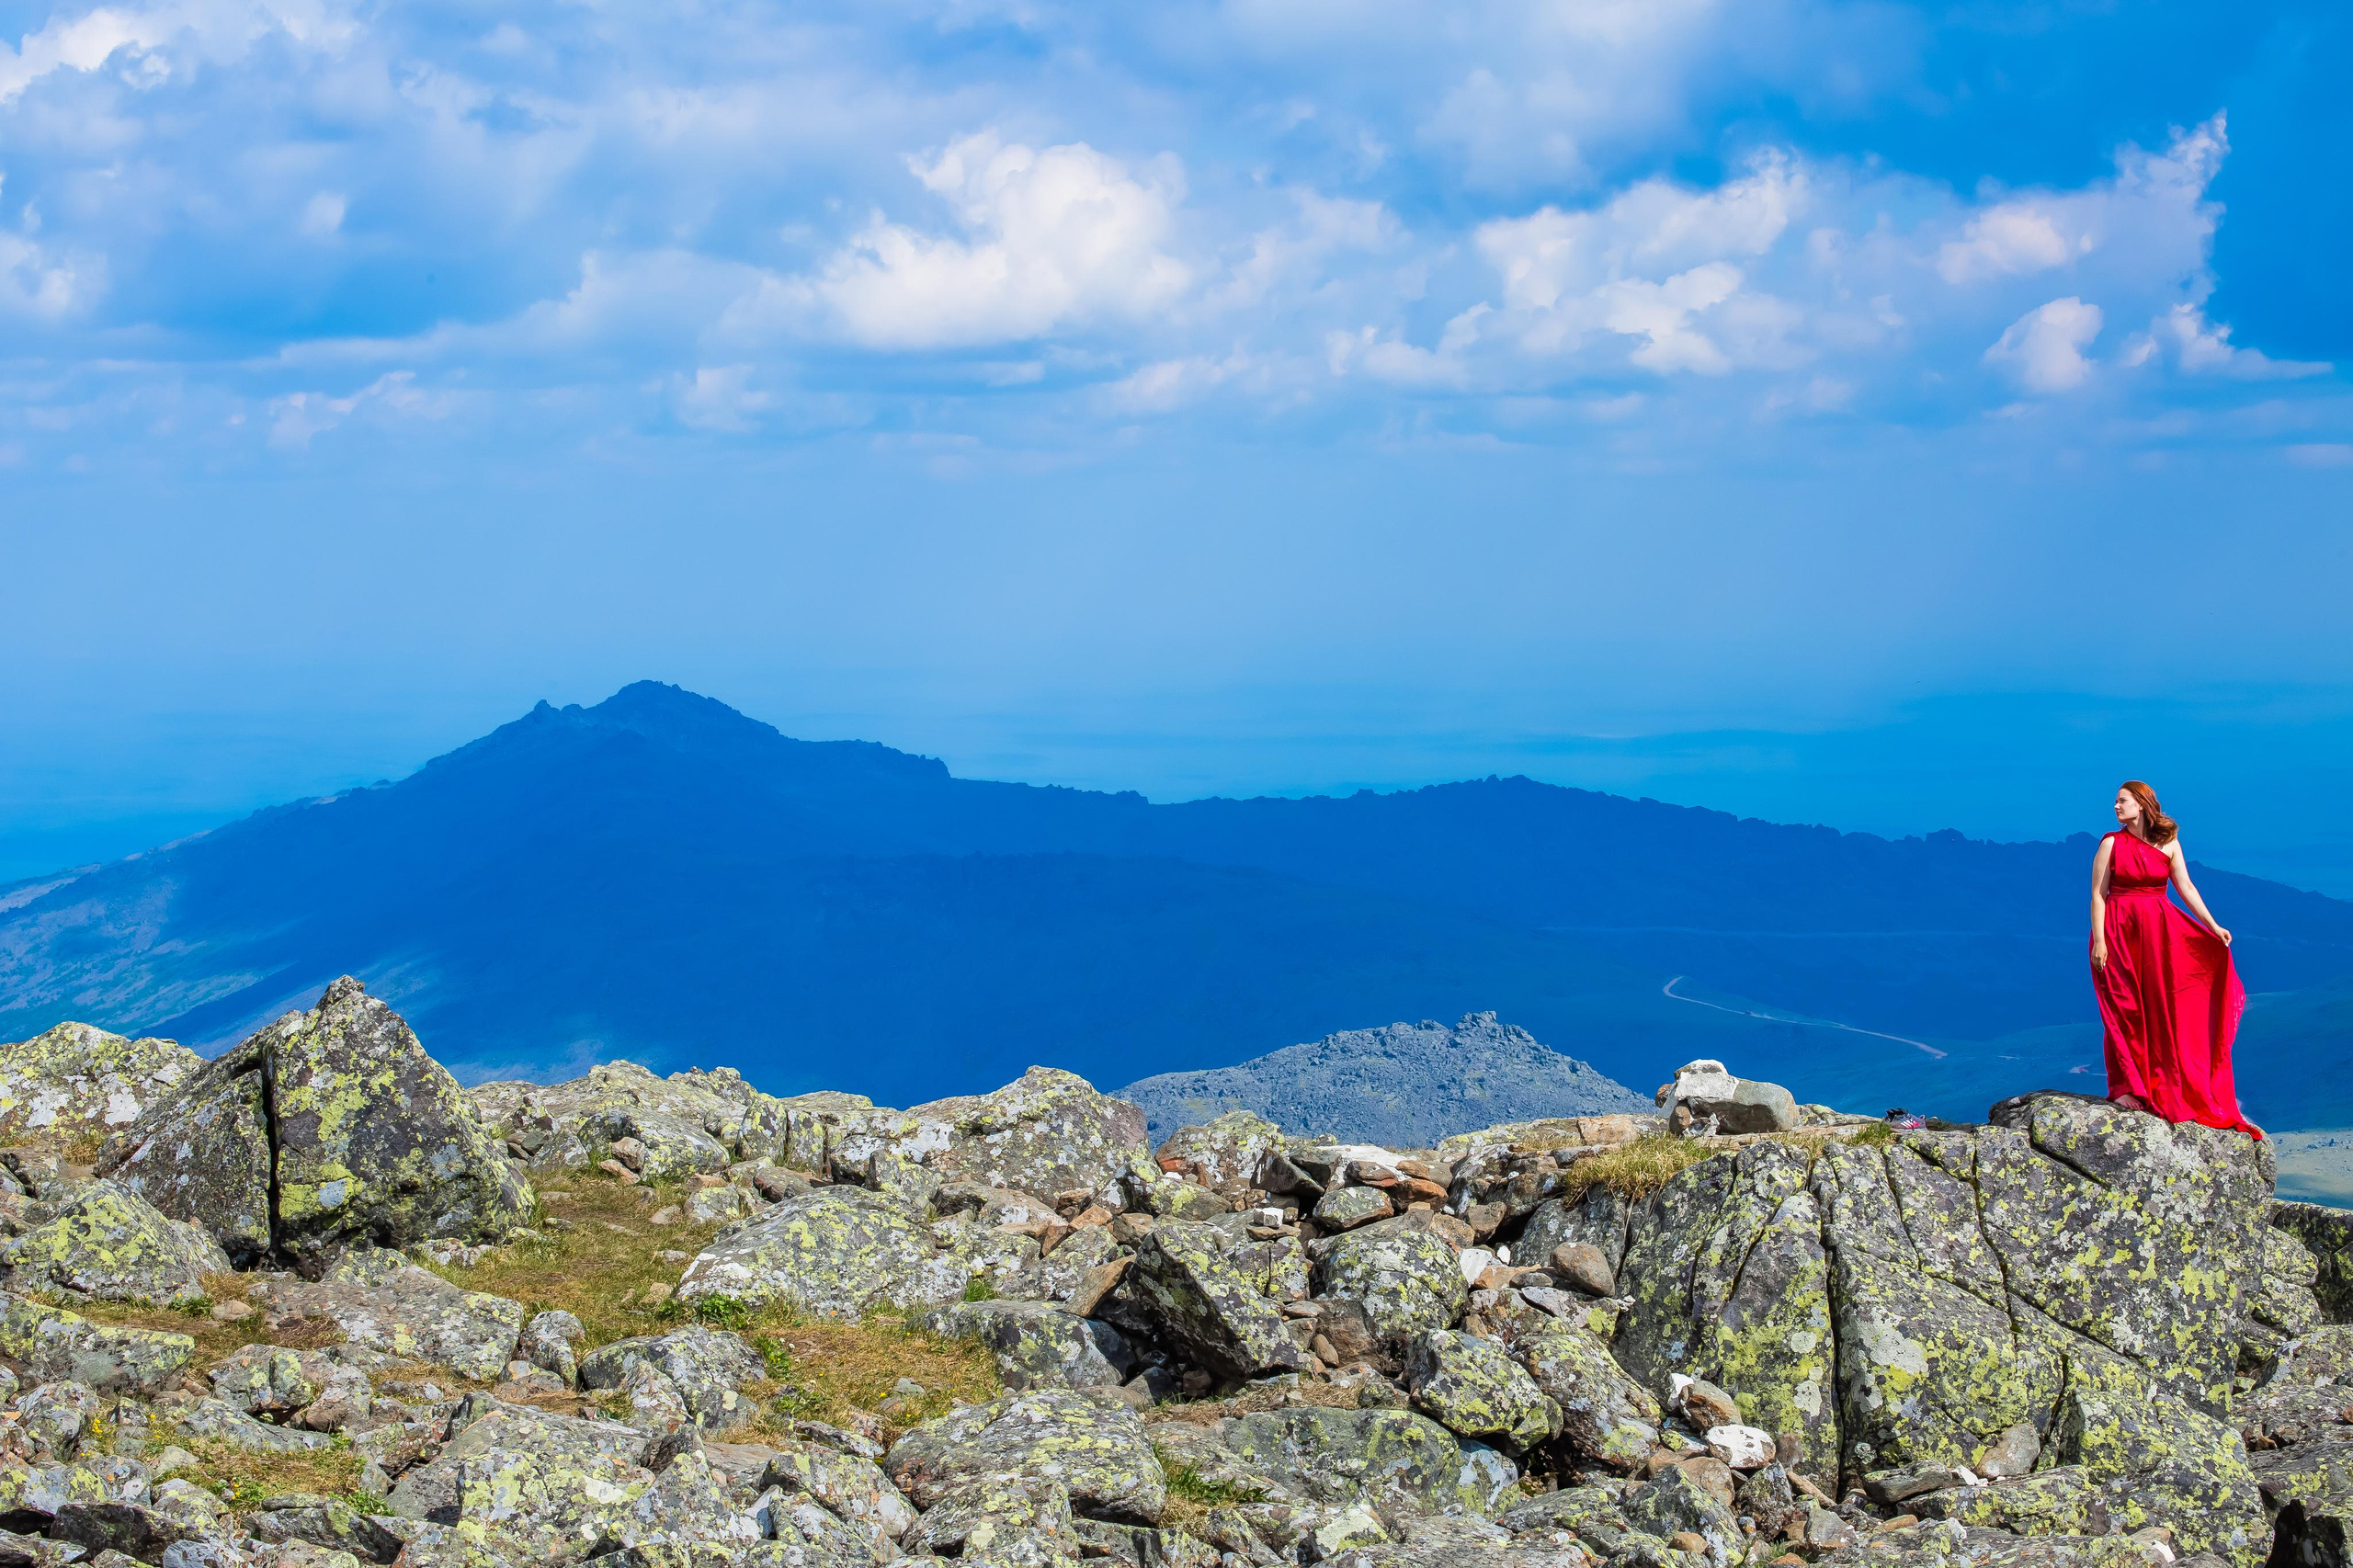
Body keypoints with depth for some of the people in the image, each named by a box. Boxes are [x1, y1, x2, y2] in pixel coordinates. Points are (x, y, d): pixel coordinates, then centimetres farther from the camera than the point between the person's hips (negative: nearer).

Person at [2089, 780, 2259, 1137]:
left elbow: (2186, 888, 4)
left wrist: (2213, 926, -5)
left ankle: (2165, 1086, 11)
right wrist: (2098, 940, -12)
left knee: (2163, 1008, 3)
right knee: (2125, 1009, -2)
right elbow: (2098, 894, -4)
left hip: (2160, 932, 2)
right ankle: (2125, 1088, 4)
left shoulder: (2168, 843, 5)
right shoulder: (2111, 844, -1)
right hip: (2120, 933, -2)